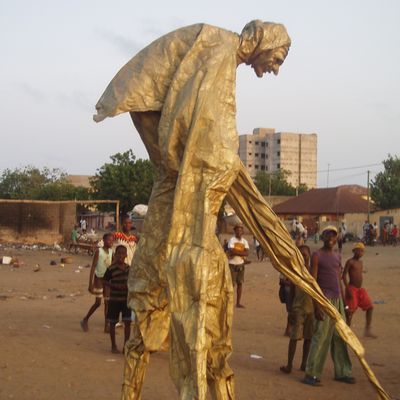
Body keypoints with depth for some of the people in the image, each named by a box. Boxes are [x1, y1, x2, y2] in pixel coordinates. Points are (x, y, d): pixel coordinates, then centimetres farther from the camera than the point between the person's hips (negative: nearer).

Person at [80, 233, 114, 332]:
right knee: (98, 303, -3)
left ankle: (106, 326, 8)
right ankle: (85, 320, 16)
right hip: (99, 279, -5)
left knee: (107, 302, 3)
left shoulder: (111, 251, 5)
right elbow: (93, 268, -14)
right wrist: (90, 284, -18)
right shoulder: (98, 251, -13)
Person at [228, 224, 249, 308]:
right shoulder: (232, 240, -7)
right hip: (232, 264, -5)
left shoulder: (244, 241, 8)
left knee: (240, 283, 6)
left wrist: (236, 252, -13)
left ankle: (238, 302, 13)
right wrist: (241, 253, -14)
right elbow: (231, 252, -20)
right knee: (232, 284, -6)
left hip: (240, 264, 5)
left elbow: (247, 253, -6)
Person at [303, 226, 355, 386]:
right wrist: (316, 306, -17)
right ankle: (311, 374, -2)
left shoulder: (337, 257, 15)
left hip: (337, 300, 7)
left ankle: (342, 372, 19)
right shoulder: (317, 255, -6)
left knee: (339, 337, 11)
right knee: (321, 337, -8)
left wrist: (343, 303, 15)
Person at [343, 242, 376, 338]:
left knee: (370, 307, 6)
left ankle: (367, 331, 13)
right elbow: (344, 275, -14)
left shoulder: (360, 262, 12)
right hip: (352, 289, -8)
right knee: (350, 311, -4)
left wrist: (360, 288, 19)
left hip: (360, 289, 8)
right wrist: (348, 289, -19)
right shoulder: (350, 262, -10)